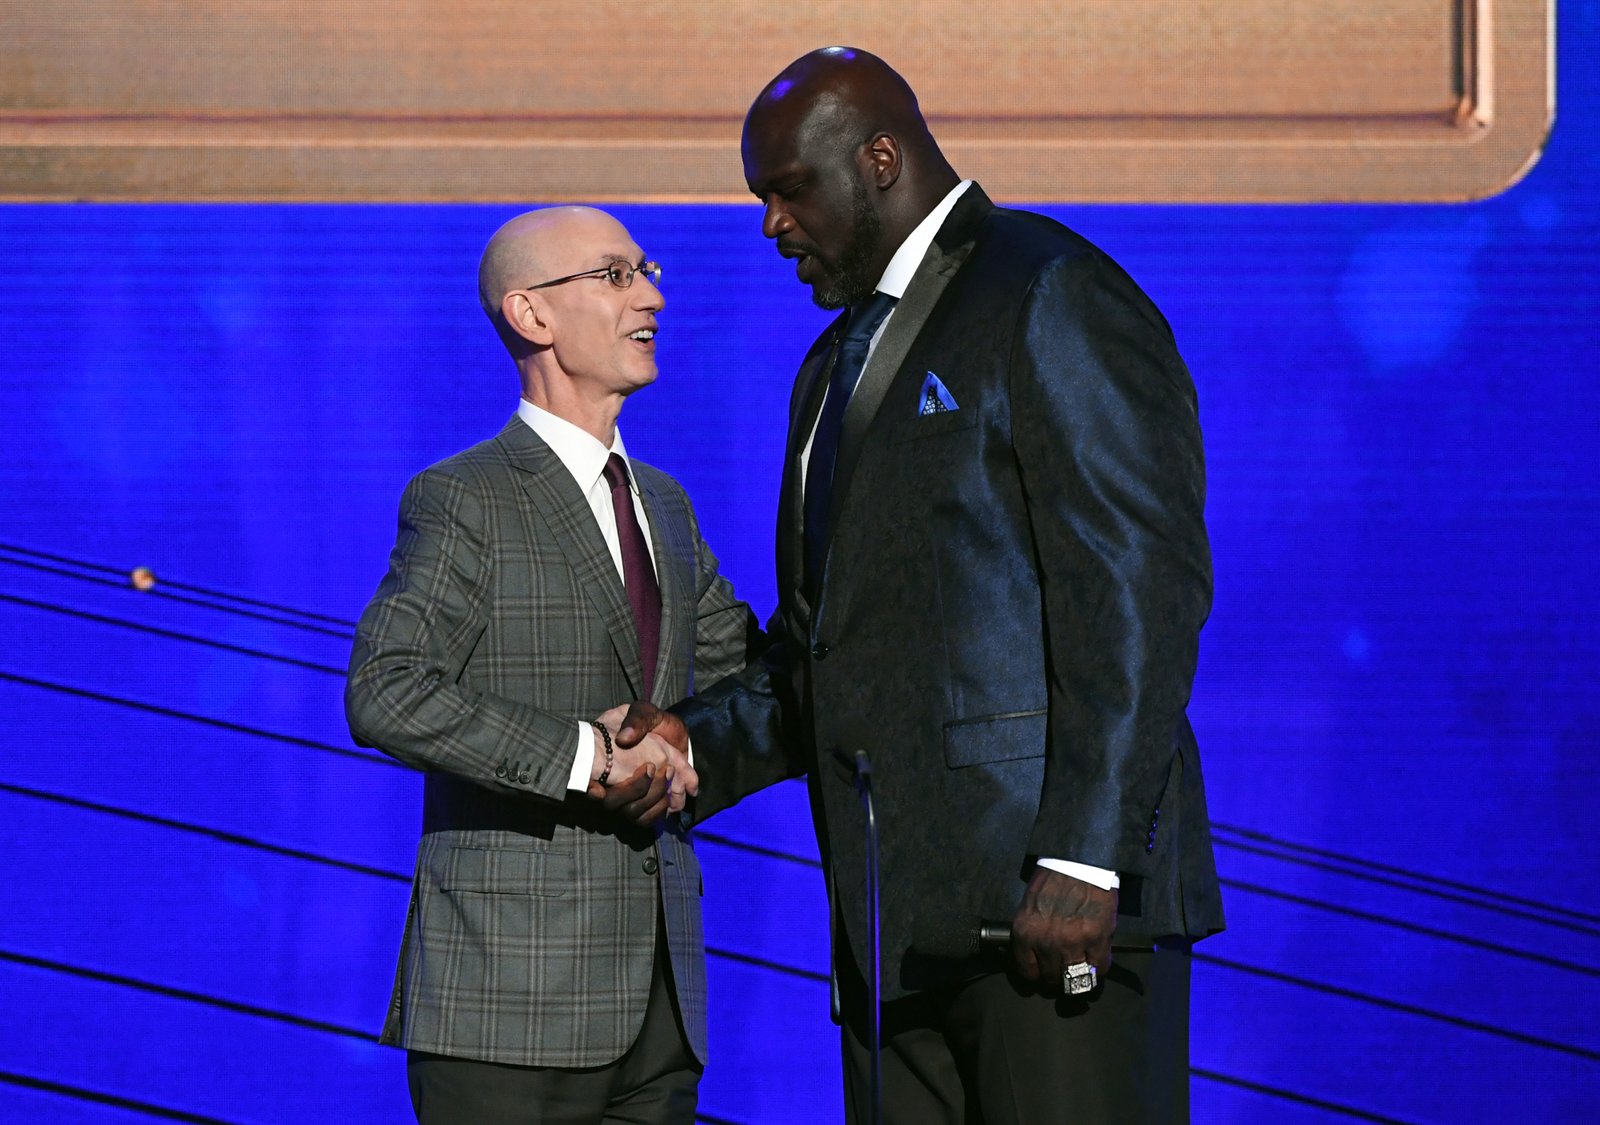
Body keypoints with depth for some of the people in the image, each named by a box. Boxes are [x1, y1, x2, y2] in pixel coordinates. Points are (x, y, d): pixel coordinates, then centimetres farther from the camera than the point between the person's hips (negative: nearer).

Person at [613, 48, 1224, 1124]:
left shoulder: (1054, 297, -4)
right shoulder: (838, 362, 24)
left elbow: (1141, 587, -14)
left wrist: (1084, 860, -21)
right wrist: (703, 744, 7)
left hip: (1059, 899, -8)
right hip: (899, 916, 8)